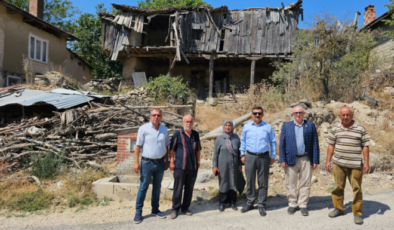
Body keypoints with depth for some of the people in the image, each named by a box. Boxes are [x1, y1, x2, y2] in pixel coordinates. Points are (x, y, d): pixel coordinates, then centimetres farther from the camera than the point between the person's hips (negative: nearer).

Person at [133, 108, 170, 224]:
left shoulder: (164, 129, 4)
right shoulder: (143, 128, -7)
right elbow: (138, 146, -8)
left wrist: (166, 161, 10)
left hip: (160, 162, 4)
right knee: (143, 187, 3)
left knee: (157, 187, 14)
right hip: (147, 162, -4)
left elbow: (166, 146, 11)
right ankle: (138, 212, 15)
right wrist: (136, 162, -12)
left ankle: (155, 210, 28)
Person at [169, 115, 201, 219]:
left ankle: (185, 208, 24)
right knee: (178, 188, 2)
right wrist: (171, 162, -5)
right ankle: (175, 209, 15)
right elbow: (172, 149, 0)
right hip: (180, 166, -4)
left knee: (189, 189, 11)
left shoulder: (196, 134, 9)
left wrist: (198, 161, 15)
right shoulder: (178, 134, -2)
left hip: (193, 166, 4)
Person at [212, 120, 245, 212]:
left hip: (234, 165, 2)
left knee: (233, 183, 8)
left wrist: (240, 164, 3)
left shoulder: (236, 138, -1)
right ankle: (222, 203, 19)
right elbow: (215, 153, -2)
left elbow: (239, 151, 5)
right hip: (223, 165, -1)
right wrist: (214, 166, -5)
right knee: (223, 183, 6)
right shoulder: (219, 139, -5)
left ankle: (233, 203, 22)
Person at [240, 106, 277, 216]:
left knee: (263, 182, 4)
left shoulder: (268, 127, 4)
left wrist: (272, 156, 7)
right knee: (250, 180, 6)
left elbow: (273, 142, 10)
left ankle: (261, 205, 15)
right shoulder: (246, 127, 7)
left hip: (264, 157, 0)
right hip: (250, 156, 1)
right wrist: (242, 155, 8)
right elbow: (242, 141, 13)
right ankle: (250, 202, 20)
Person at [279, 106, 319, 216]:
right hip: (291, 159, 0)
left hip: (306, 159, 0)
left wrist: (315, 160, -1)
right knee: (291, 183, 7)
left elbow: (315, 144, 4)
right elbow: (282, 144, 2)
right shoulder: (286, 126, 6)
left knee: (305, 183, 7)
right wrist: (283, 160, -5)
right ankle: (292, 204, 21)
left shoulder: (310, 125, 6)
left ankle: (303, 205, 20)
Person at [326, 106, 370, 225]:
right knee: (338, 187, 9)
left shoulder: (360, 129, 0)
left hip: (355, 165, -2)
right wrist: (328, 161, 7)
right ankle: (338, 208, 25)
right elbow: (331, 146, 11)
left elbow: (365, 146, 1)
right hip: (338, 164, 2)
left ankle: (357, 213, 15)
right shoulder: (335, 129, 7)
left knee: (357, 188, 3)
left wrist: (366, 163, -4)